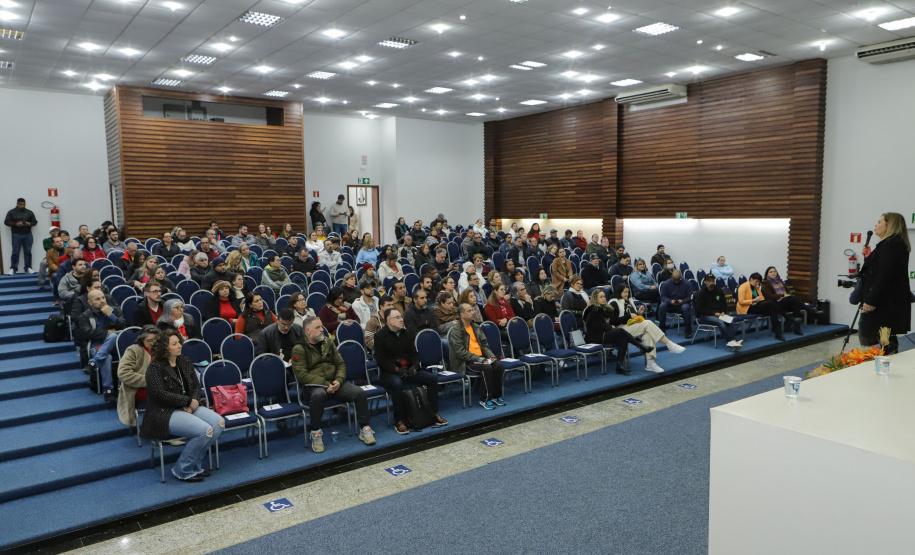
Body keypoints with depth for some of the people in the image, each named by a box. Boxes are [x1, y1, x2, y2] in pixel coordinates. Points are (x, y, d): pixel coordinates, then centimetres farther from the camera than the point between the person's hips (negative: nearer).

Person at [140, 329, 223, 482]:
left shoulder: (185, 362, 12)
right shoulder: (155, 368, -9)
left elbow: (196, 386, 11)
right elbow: (160, 394, -18)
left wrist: (194, 401, -11)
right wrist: (188, 401, -18)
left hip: (187, 407, 7)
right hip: (165, 412, -7)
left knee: (219, 422, -16)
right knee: (205, 431, -27)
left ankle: (195, 465, -2)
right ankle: (182, 471, -8)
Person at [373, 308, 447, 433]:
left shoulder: (406, 333, 14)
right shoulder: (380, 336, -4)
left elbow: (414, 353, 17)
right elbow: (381, 360, -10)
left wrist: (414, 366, -4)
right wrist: (398, 370, -20)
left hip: (408, 370, 6)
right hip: (389, 373, -6)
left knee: (432, 378, -12)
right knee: (397, 383, -39)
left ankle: (434, 413, -2)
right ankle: (399, 421, -25)